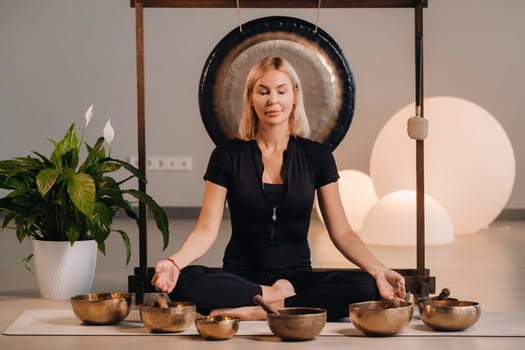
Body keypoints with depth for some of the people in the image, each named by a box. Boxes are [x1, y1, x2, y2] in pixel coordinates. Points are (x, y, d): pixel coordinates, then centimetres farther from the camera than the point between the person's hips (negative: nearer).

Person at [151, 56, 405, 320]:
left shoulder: (316, 156, 4)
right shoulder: (228, 156, 1)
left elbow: (341, 232, 2)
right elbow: (206, 231, -4)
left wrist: (378, 271, -16)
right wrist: (174, 262, -25)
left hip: (297, 275, 1)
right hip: (240, 276, -1)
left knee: (366, 288, -29)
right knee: (183, 282, -33)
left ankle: (252, 312, -25)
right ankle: (280, 297, -19)